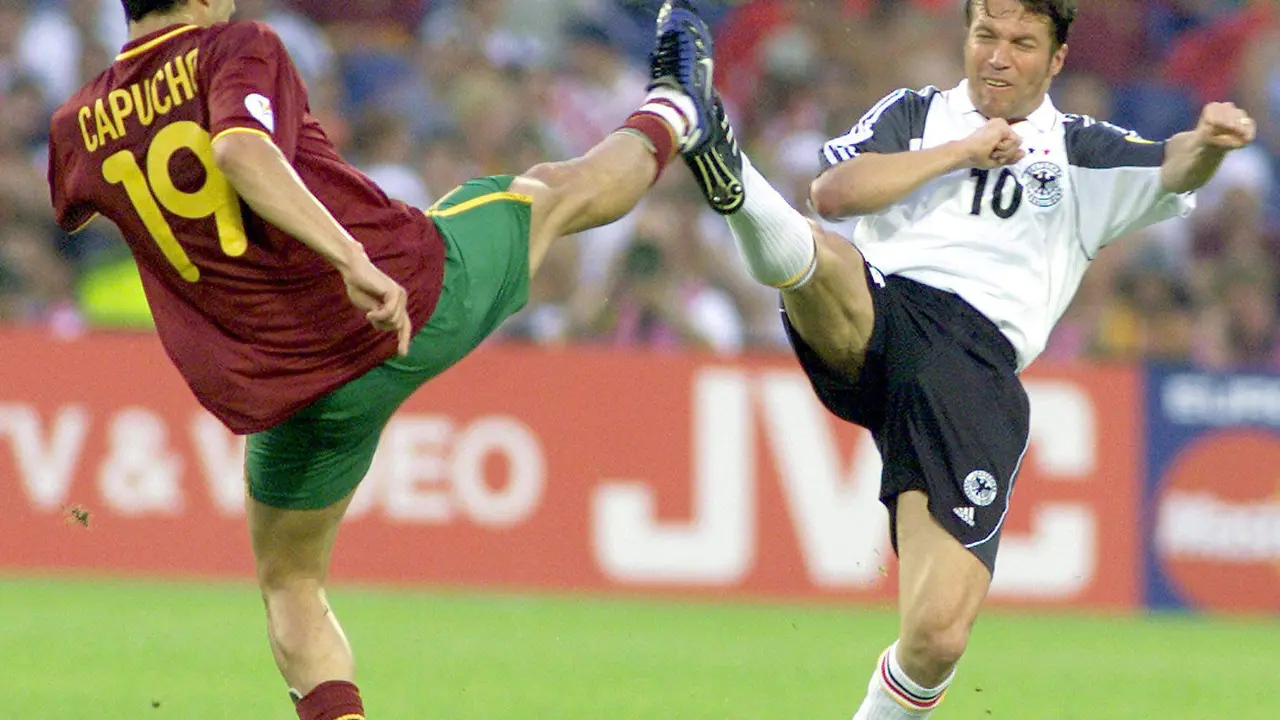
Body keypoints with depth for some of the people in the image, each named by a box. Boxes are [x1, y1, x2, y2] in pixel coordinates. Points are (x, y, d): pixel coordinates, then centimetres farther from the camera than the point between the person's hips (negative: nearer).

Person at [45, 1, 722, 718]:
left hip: (284, 398, 2)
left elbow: (70, 209, 27)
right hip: (418, 291, -2)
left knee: (291, 585, 23)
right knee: (555, 193, 27)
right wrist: (354, 259, -38)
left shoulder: (78, 129, 3)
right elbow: (241, 150, -30)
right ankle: (669, 119, 55)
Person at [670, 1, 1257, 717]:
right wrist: (963, 152, 5)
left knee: (938, 637, -15)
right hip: (874, 314, 1)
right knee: (817, 256, -36)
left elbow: (1173, 170, 3)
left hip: (978, 372, -1)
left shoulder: (1083, 153, 24)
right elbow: (832, 194, 7)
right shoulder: (915, 114, 25)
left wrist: (1209, 144, -21)